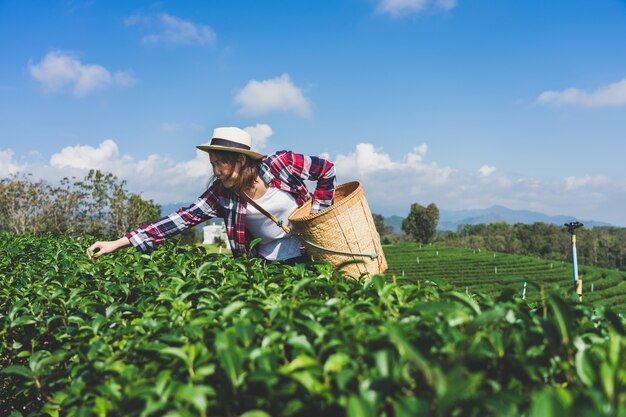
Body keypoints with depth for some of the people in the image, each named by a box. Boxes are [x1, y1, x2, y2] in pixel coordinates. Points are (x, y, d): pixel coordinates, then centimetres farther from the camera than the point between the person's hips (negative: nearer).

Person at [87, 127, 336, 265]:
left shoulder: (280, 164, -16)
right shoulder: (221, 193, -7)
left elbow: (326, 169, -5)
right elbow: (182, 218, -13)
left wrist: (318, 212, -8)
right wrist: (119, 243, -19)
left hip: (310, 253, -2)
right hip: (269, 261, 3)